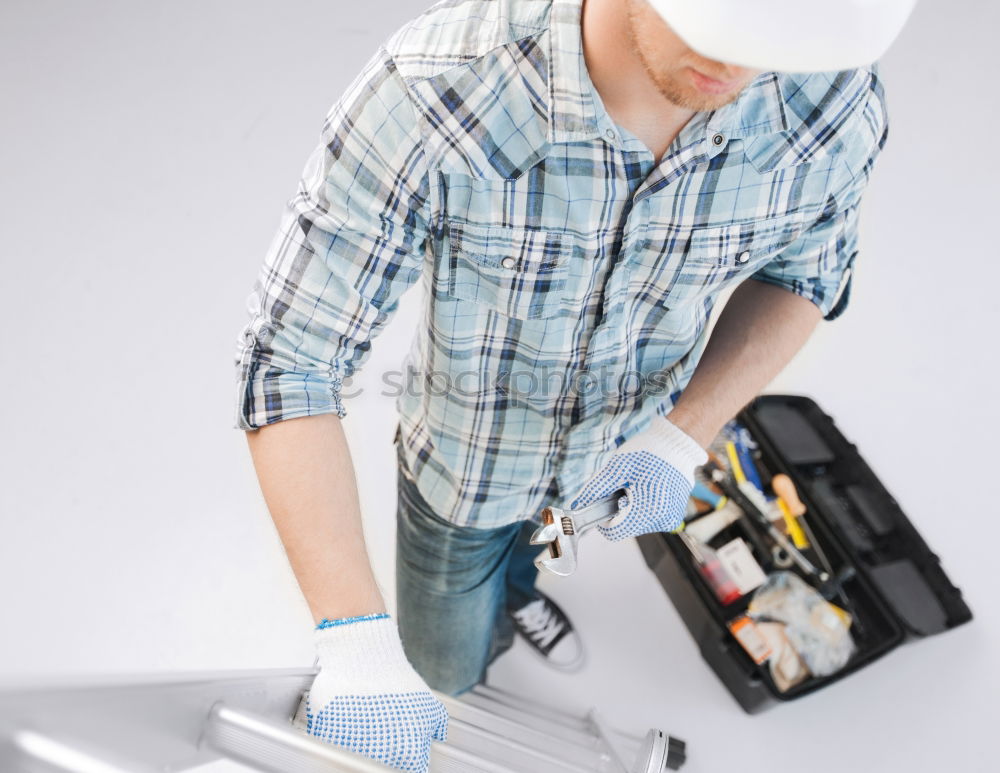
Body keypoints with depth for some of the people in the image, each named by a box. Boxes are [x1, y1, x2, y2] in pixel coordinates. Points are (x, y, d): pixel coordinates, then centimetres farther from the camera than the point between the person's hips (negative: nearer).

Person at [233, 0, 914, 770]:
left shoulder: (835, 106, -29)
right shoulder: (430, 93, -41)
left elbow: (803, 271, -8)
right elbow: (288, 361, -35)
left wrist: (682, 439, -22)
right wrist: (357, 642, -41)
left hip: (624, 445, 3)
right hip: (467, 447, -2)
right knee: (443, 667, 24)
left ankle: (511, 584, 75)